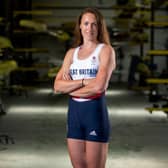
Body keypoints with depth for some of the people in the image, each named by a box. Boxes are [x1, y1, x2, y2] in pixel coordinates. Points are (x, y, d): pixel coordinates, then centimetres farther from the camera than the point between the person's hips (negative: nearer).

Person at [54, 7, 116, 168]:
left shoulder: (106, 50, -4)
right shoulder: (71, 53, 11)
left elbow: (99, 86, -18)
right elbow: (58, 86, 1)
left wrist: (70, 86, -4)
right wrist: (83, 82, -13)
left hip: (96, 112, -5)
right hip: (74, 112, 5)